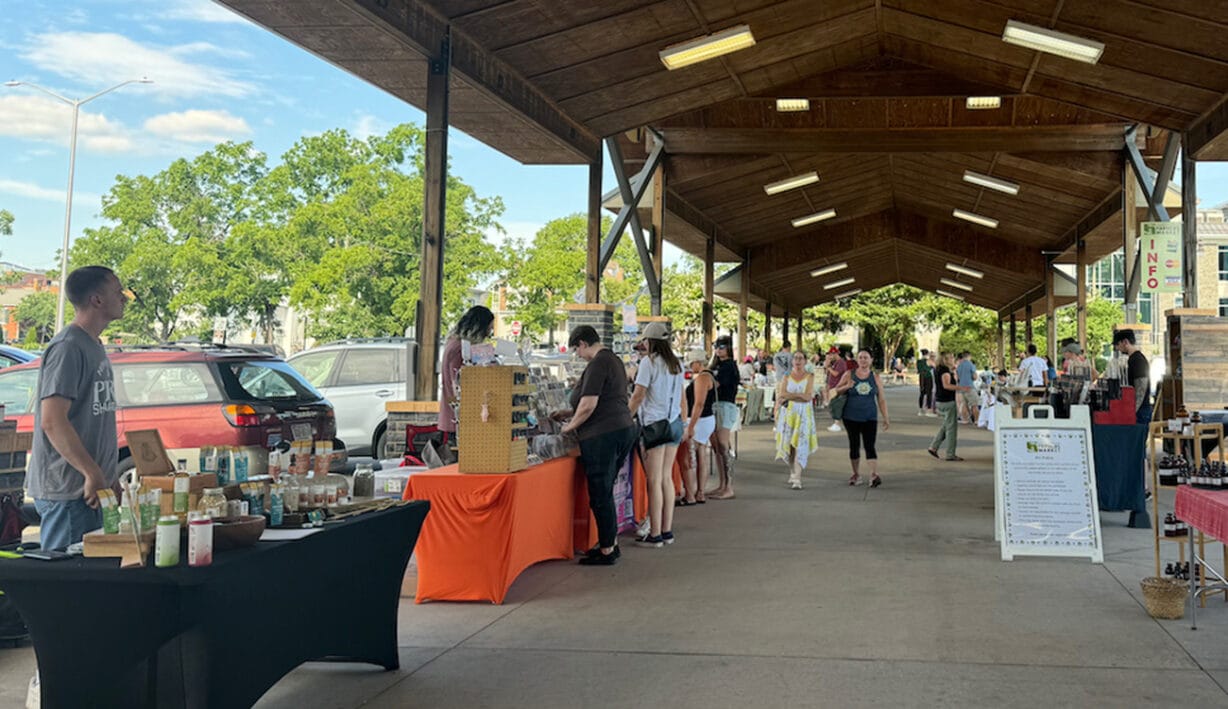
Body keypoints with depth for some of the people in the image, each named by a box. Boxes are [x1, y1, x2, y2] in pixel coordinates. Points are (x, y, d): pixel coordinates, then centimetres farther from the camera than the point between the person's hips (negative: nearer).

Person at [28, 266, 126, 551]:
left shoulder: (94, 346, 15)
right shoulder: (68, 347, -15)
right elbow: (52, 422, -23)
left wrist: (109, 475, 18)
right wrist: (93, 474, -22)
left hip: (92, 486, 9)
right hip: (67, 491, -9)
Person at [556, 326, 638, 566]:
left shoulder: (597, 364, -13)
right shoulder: (613, 360, 18)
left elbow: (589, 405, -18)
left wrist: (570, 426, -2)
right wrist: (569, 413, 26)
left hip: (602, 436, -10)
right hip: (623, 430, 10)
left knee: (600, 495, -2)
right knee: (605, 492, 18)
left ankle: (607, 551, 5)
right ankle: (611, 543, 24)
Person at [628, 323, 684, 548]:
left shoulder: (649, 362, -9)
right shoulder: (676, 363, 12)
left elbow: (638, 395, -11)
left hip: (655, 424, -7)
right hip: (674, 422, 7)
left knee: (654, 481, -4)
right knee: (667, 478, 11)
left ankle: (655, 535, -2)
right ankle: (667, 531, 14)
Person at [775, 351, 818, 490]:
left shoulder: (810, 376, 3)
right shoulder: (787, 376, 9)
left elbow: (808, 396, -9)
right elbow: (781, 394, -4)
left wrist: (789, 396, -11)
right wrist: (799, 395, -14)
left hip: (803, 415, -2)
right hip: (787, 413, 2)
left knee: (800, 447, -10)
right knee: (788, 445, 3)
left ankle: (797, 479, -15)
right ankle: (792, 473, 22)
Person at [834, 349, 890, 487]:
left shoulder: (875, 377, 4)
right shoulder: (849, 375, 2)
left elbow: (881, 399, 7)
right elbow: (836, 391, 7)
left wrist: (885, 418, 4)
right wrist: (846, 387, -14)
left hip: (870, 418, -1)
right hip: (851, 417, 1)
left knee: (869, 446, -12)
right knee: (854, 445, 8)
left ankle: (874, 475, -22)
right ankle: (856, 473, 24)